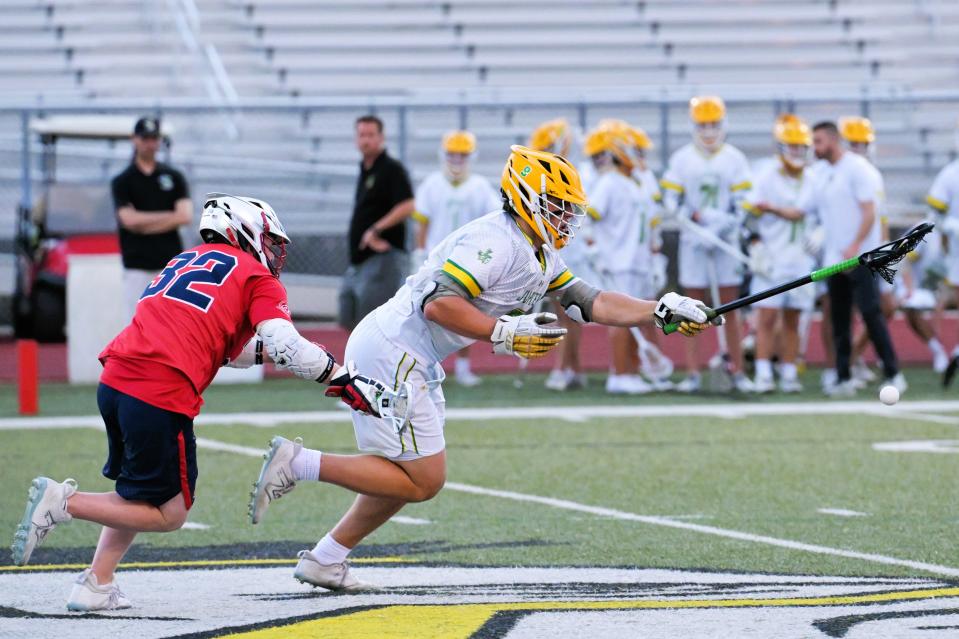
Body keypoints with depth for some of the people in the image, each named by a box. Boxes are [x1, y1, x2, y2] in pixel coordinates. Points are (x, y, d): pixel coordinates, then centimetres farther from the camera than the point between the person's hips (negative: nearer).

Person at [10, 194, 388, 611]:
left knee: (142, 495, 24)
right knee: (169, 514, 5)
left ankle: (96, 585, 12)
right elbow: (286, 346, -7)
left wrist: (265, 349, 36)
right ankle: (63, 501, -7)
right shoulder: (258, 279, 8)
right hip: (162, 394, -7)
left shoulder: (186, 261, 28)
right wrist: (346, 381, -2)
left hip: (113, 382, 7)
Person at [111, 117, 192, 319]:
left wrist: (144, 223, -7)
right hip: (137, 267, -2)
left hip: (171, 264, 2)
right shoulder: (123, 181, 4)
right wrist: (169, 216, -4)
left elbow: (186, 216, -3)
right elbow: (129, 219, -10)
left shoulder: (174, 177, 10)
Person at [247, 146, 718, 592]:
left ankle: (325, 560, 21)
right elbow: (437, 303, -26)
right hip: (390, 352, -10)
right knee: (422, 481, -7)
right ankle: (298, 463, -8)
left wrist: (661, 312, 4)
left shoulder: (541, 257, 14)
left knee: (410, 476, 17)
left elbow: (589, 302, 11)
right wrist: (506, 334, -24)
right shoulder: (497, 242, -18)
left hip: (412, 362, 10)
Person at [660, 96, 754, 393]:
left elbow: (743, 202, -2)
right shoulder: (681, 159, 3)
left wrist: (730, 223, -18)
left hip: (727, 239, 0)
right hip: (693, 241, 0)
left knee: (731, 307, 2)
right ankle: (692, 373, 4)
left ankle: (737, 371, 6)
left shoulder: (734, 159, 3)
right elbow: (670, 200, 0)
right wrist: (695, 216, -17)